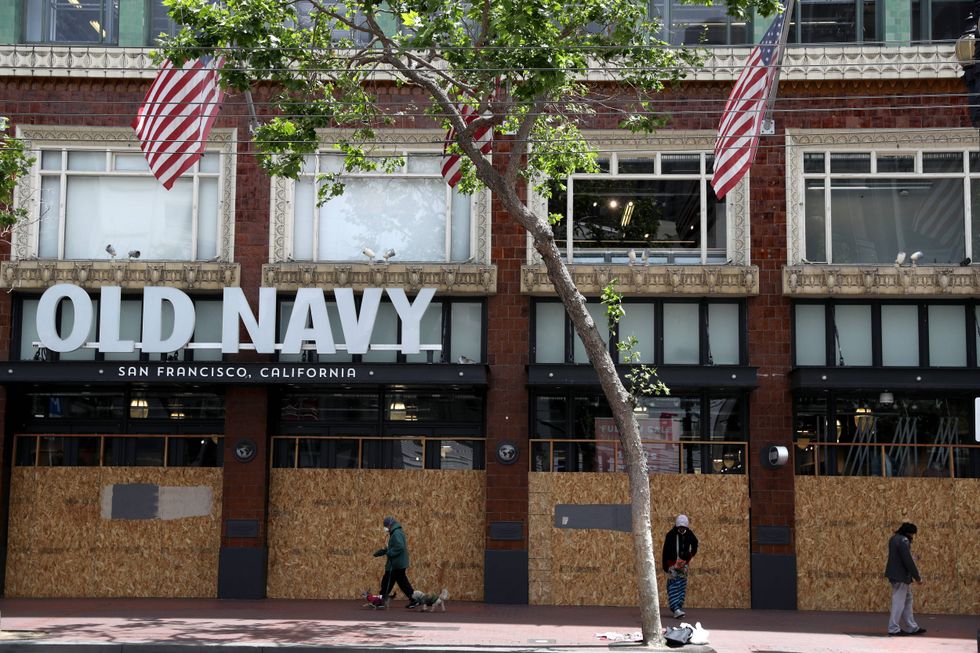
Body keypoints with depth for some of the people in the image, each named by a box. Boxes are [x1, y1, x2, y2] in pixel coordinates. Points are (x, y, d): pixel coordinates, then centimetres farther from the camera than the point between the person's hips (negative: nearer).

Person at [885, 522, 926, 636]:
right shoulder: (903, 541, -19)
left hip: (896, 574, 10)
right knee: (899, 602, -4)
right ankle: (893, 629, 1)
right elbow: (908, 561, -21)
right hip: (901, 576, -10)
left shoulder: (895, 538, 13)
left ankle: (912, 628, 24)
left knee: (907, 600, 17)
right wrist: (917, 576, -14)